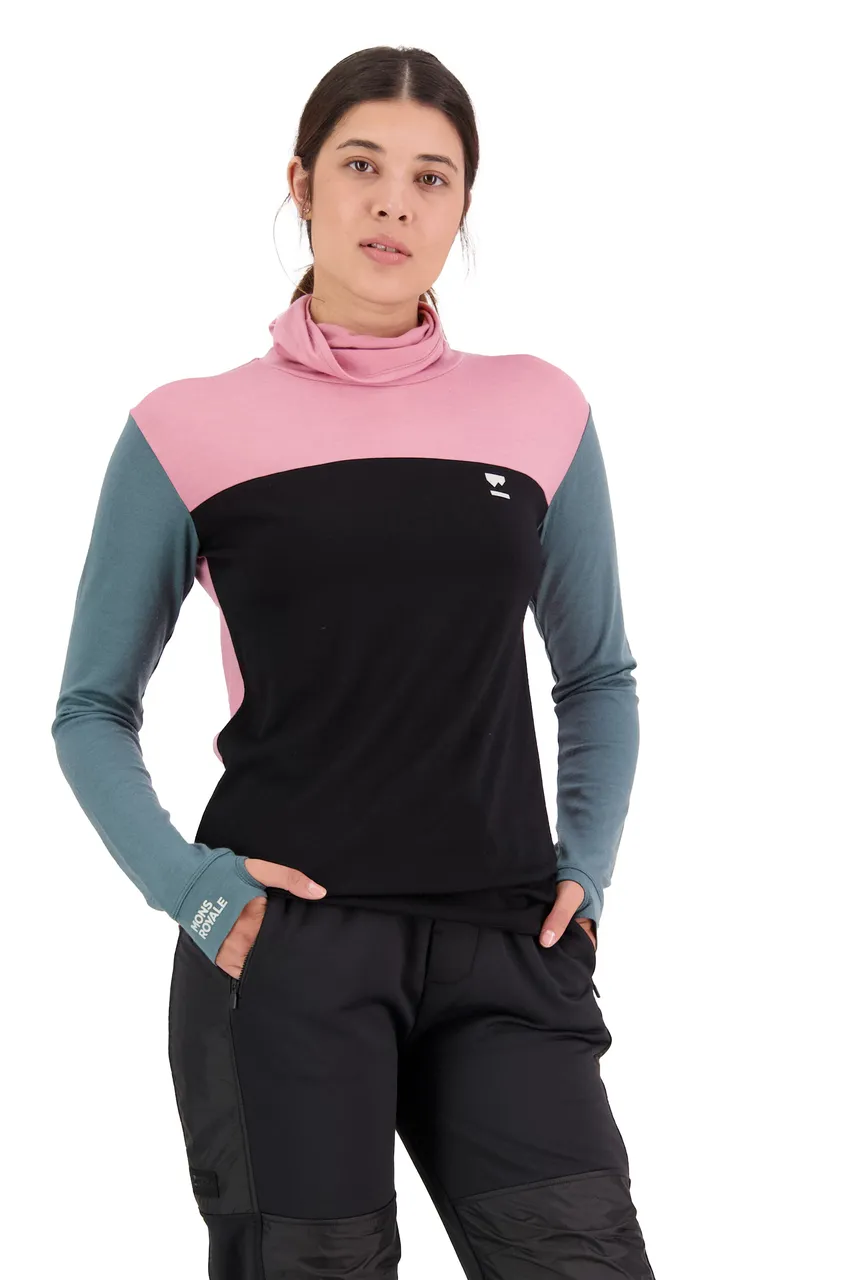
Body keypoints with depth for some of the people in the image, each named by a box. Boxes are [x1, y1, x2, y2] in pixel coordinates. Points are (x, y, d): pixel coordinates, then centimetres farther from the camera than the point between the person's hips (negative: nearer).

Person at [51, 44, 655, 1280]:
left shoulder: (541, 414, 8)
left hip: (503, 949, 2)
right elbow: (93, 711, 8)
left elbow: (598, 677, 19)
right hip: (284, 946, -2)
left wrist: (585, 867, 5)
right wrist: (186, 886, -7)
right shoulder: (193, 431, 2)